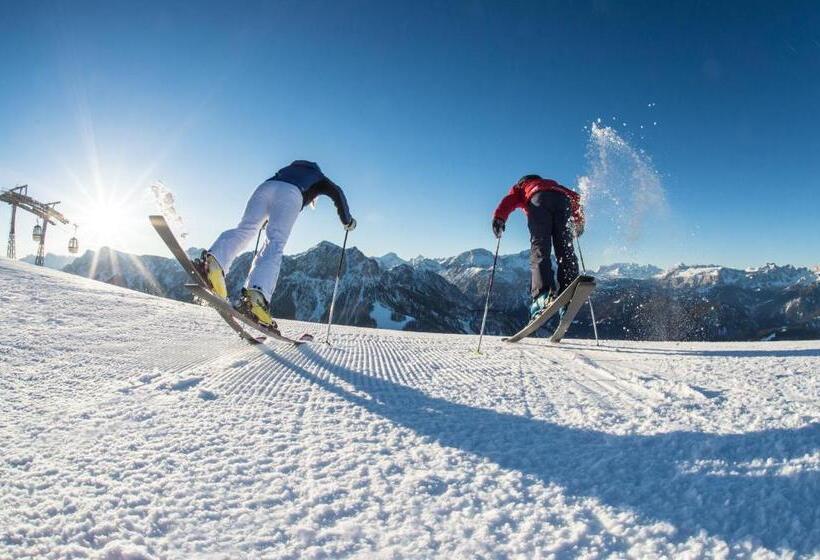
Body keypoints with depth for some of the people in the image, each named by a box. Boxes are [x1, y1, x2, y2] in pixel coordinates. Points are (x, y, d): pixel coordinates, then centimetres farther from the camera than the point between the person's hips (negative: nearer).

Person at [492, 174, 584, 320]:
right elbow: (574, 196, 33)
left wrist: (499, 218, -2)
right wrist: (579, 220, 32)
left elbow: (509, 200, 13)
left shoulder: (520, 185, 36)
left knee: (539, 248, -17)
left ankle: (543, 295, -37)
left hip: (538, 199, -3)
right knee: (565, 251, -4)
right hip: (562, 200, 3)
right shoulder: (553, 183, 47)